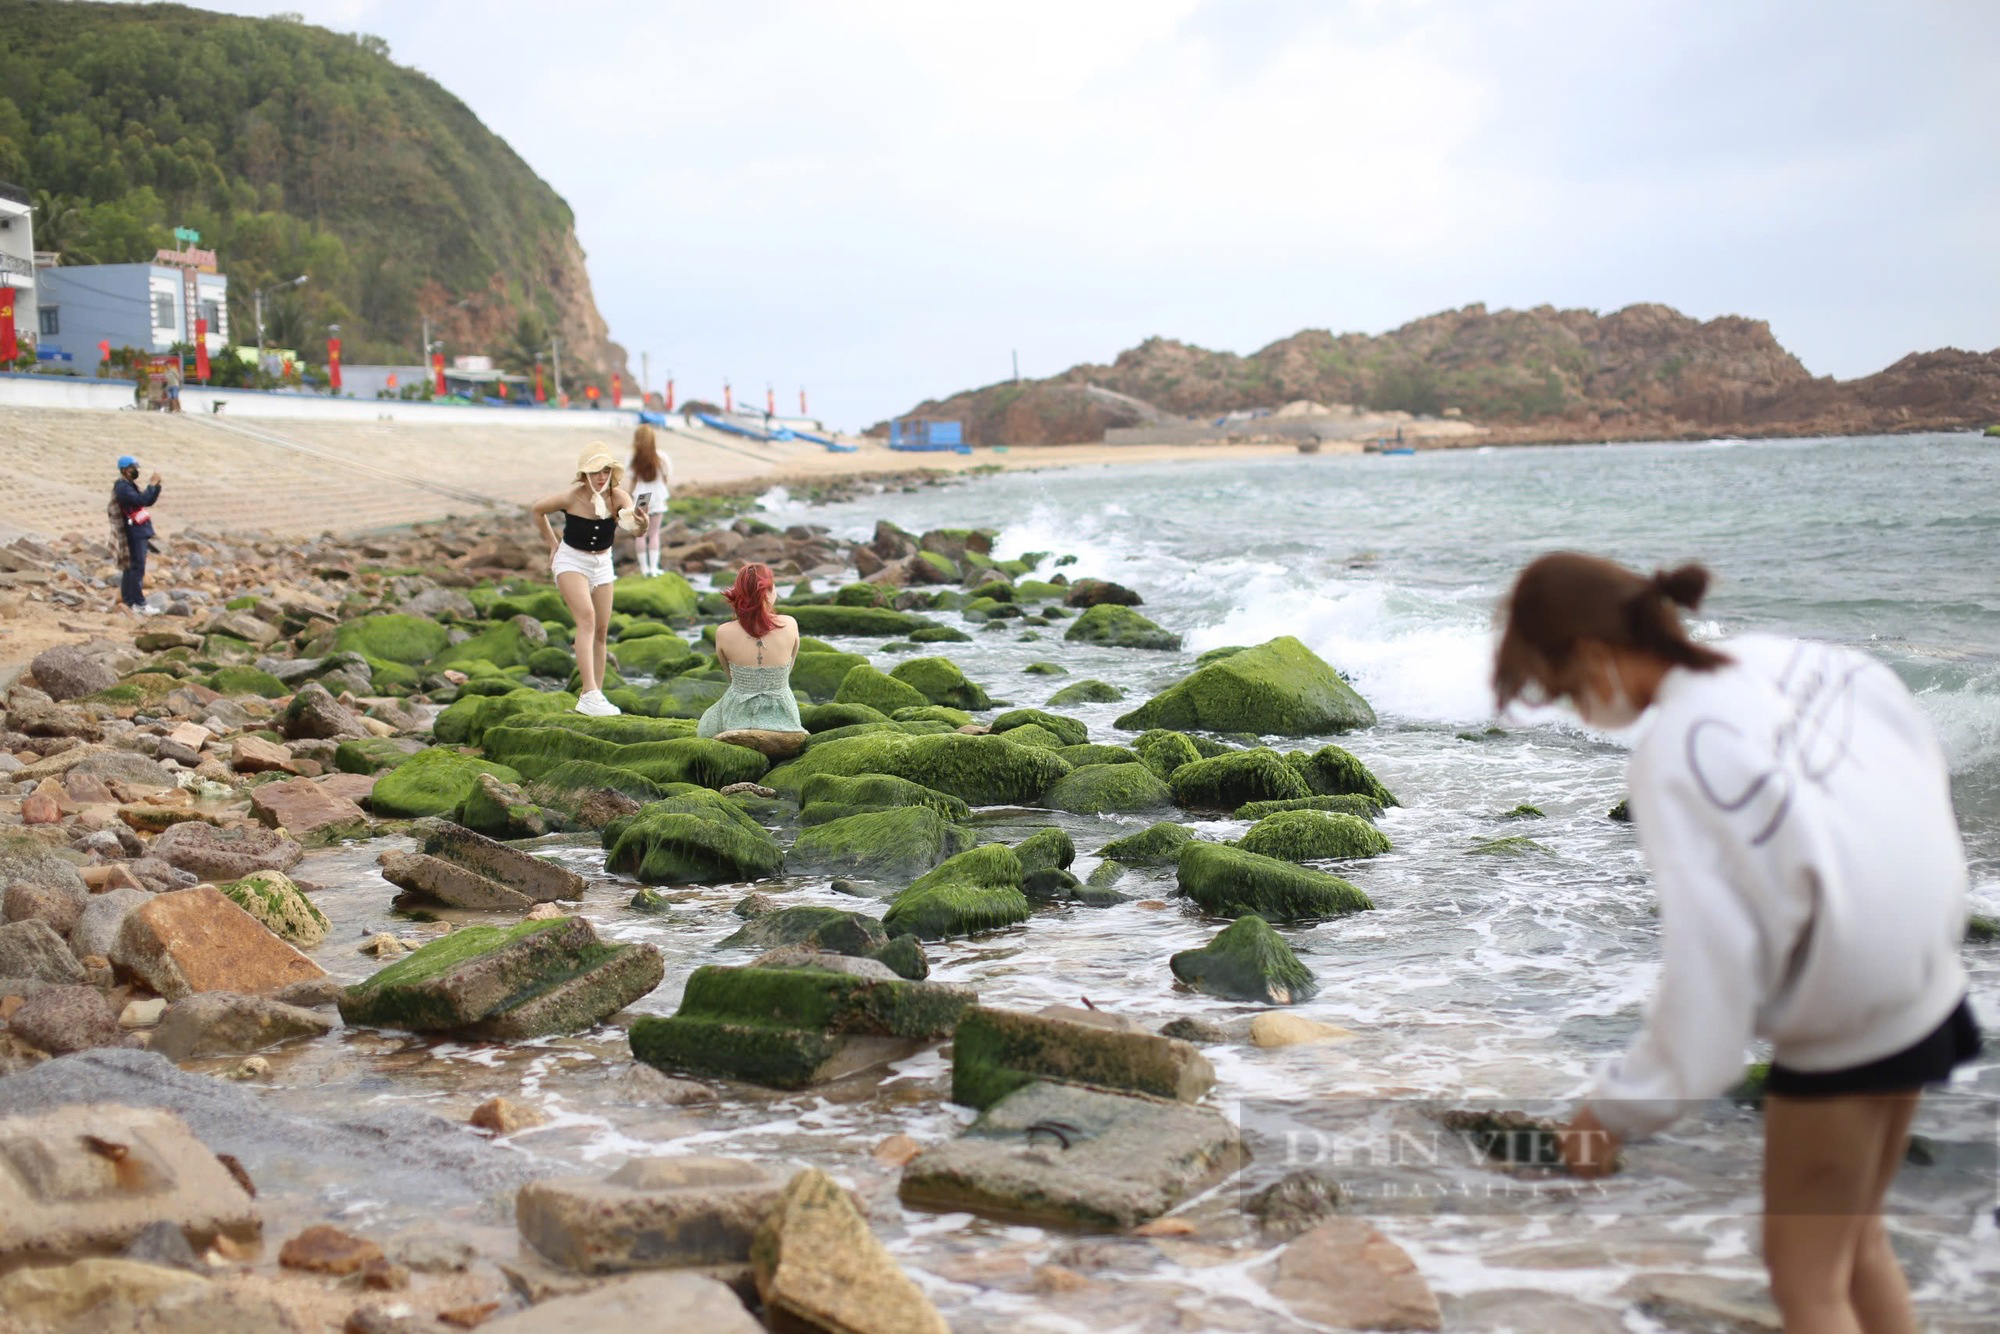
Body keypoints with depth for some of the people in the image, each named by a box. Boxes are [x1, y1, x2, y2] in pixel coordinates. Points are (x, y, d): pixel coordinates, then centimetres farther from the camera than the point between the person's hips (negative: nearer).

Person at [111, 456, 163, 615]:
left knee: (131, 567, 12)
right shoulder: (122, 487, -14)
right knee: (137, 568, -9)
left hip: (140, 533, 10)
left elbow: (149, 501, 18)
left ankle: (127, 601, 17)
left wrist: (157, 486, 6)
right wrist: (151, 485, -17)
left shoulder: (130, 485, 17)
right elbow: (141, 500, -26)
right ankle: (139, 604, -9)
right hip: (134, 533, -10)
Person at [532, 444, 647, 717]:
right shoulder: (571, 498, -20)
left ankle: (596, 696, 15)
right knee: (587, 617, -23)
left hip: (602, 563, 4)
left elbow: (631, 519, -37)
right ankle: (589, 694, -31)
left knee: (601, 630, 5)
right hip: (571, 560, -4)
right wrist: (552, 544, 2)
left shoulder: (618, 498, -16)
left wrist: (641, 524, -60)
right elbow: (538, 509, -1)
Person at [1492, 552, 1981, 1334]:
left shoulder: (1674, 751, -23)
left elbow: (1710, 963, -23)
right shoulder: (1778, 656, -5)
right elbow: (1926, 759, 1)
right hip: (1920, 984, 7)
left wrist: (1618, 1106, -12)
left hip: (1840, 1027, -7)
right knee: (1856, 1239, 24)